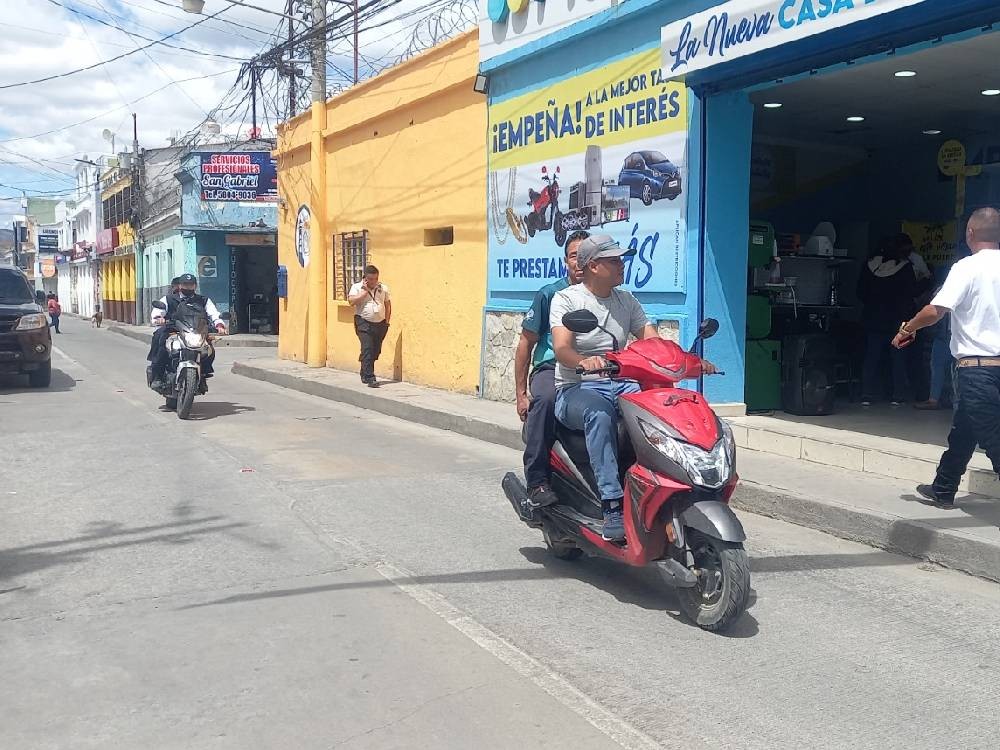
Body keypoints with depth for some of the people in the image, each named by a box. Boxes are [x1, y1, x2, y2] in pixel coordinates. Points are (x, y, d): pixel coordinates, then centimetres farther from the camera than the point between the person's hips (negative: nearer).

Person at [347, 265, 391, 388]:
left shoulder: (383, 288, 11)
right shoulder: (357, 287, 0)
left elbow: (388, 304, 17)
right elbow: (352, 301, -15)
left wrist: (387, 321, 10)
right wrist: (365, 291, -12)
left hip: (380, 324, 4)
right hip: (364, 323, -4)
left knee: (375, 351, 9)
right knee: (367, 350, -15)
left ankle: (365, 375, 28)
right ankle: (370, 378, -17)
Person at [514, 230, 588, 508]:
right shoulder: (550, 294, 4)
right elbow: (526, 343, 5)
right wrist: (521, 393, 1)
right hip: (552, 369, -2)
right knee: (544, 398, -37)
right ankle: (537, 481, -29)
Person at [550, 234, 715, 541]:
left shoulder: (626, 301, 17)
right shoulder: (566, 299, 0)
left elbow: (654, 342, 8)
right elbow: (562, 349, -15)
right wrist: (584, 361, -39)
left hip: (620, 385, 5)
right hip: (576, 388, -5)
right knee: (600, 414, -39)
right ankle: (613, 507, -41)